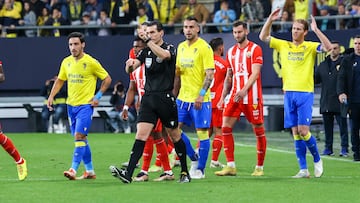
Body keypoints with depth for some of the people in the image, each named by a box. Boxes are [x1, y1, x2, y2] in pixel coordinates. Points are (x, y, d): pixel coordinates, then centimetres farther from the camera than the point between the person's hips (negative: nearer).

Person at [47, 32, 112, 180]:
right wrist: (51, 96, 5)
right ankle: (90, 171, 20)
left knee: (79, 136, -16)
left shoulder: (91, 62, -10)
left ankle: (73, 170, -21)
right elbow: (60, 80, 18)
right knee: (81, 139, 11)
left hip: (85, 105, -7)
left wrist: (98, 96, -7)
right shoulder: (66, 62, 7)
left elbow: (107, 79, -1)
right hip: (71, 105, 7)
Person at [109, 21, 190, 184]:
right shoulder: (146, 51, 12)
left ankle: (185, 172, 23)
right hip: (148, 98, 4)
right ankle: (128, 174, -18)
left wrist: (147, 40, -35)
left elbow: (163, 55, -29)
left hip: (165, 98, -4)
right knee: (141, 135, -8)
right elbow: (130, 69, 6)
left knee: (175, 136, 7)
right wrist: (130, 64, -18)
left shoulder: (169, 48, -4)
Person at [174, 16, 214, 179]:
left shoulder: (204, 47, -9)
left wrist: (201, 94, -21)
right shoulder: (181, 47, 12)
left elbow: (210, 74, -14)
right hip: (183, 97, 7)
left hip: (200, 99, -7)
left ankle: (200, 169, 3)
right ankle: (194, 158, 20)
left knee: (202, 133, -4)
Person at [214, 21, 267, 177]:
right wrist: (223, 97, 14)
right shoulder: (231, 52, 14)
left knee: (259, 131, 1)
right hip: (234, 96, 6)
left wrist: (244, 90, -26)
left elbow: (255, 73, -14)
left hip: (252, 97, -6)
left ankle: (259, 167, 11)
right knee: (225, 127, -7)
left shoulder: (255, 49, -4)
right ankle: (230, 166, -5)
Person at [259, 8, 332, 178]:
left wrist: (316, 30, -21)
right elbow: (263, 37, 11)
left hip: (305, 94, -4)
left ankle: (317, 159, 11)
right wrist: (270, 21, -2)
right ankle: (303, 169, 4)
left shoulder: (310, 47, 0)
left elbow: (328, 47, -16)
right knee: (295, 132, 1)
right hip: (289, 93, 4)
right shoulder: (283, 45, 10)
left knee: (303, 130, -12)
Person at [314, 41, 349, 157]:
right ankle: (328, 148, 14)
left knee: (342, 125, -4)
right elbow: (315, 79, 18)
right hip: (326, 102, 5)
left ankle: (344, 148, -1)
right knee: (327, 126, 8)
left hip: (339, 102, -5)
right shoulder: (323, 65, 15)